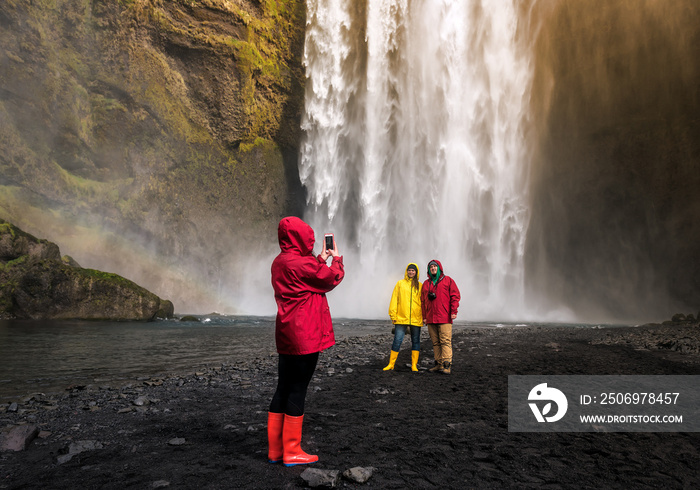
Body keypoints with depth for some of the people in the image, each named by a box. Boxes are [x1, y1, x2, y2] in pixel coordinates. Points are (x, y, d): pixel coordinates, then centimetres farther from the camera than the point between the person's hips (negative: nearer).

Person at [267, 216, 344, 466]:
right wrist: (336, 259, 14)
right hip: (305, 336, -9)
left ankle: (275, 448, 21)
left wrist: (321, 258, 24)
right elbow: (333, 278, -4)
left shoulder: (279, 262, 11)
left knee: (283, 389, 13)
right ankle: (292, 452, 10)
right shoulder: (301, 263, -17)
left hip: (286, 334, 9)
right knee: (297, 390, -1)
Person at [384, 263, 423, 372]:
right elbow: (394, 299, 4)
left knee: (415, 341, 7)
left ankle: (414, 365, 15)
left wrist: (423, 316, 1)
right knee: (397, 340, -2)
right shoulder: (400, 283, 7)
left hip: (416, 319, 2)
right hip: (401, 318, -1)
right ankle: (391, 364, 7)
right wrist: (393, 314, -2)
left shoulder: (419, 285, 9)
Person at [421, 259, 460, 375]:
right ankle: (438, 364, 11)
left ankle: (447, 365, -9)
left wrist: (453, 311, -9)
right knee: (435, 342, 6)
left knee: (445, 341, -9)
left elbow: (455, 295, 0)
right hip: (431, 318, 5)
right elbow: (423, 301, 17)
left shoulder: (448, 280, 6)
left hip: (444, 318, -4)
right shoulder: (426, 283, 17)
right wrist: (424, 316, 11)